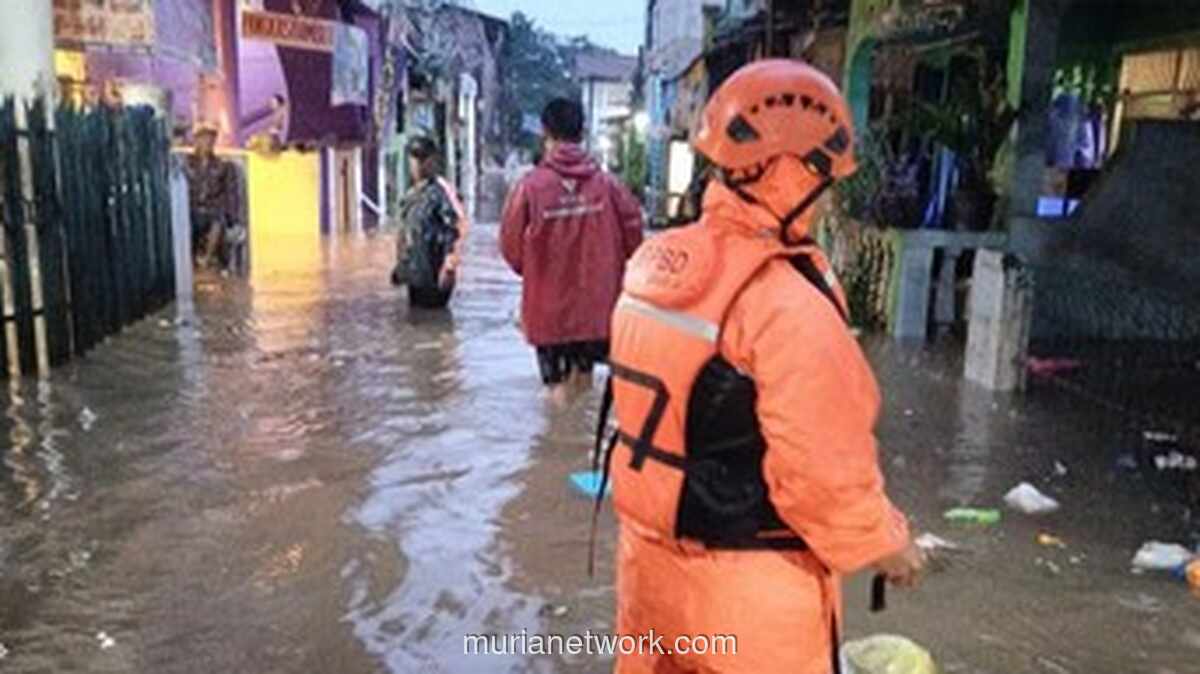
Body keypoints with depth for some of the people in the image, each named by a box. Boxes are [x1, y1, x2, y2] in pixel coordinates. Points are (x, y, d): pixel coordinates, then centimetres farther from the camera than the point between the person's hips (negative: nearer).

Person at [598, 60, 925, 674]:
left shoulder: (656, 265, -1)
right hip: (747, 583, -7)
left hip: (653, 556, 7)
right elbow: (823, 471, -23)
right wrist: (885, 545, -5)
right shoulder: (787, 304, -25)